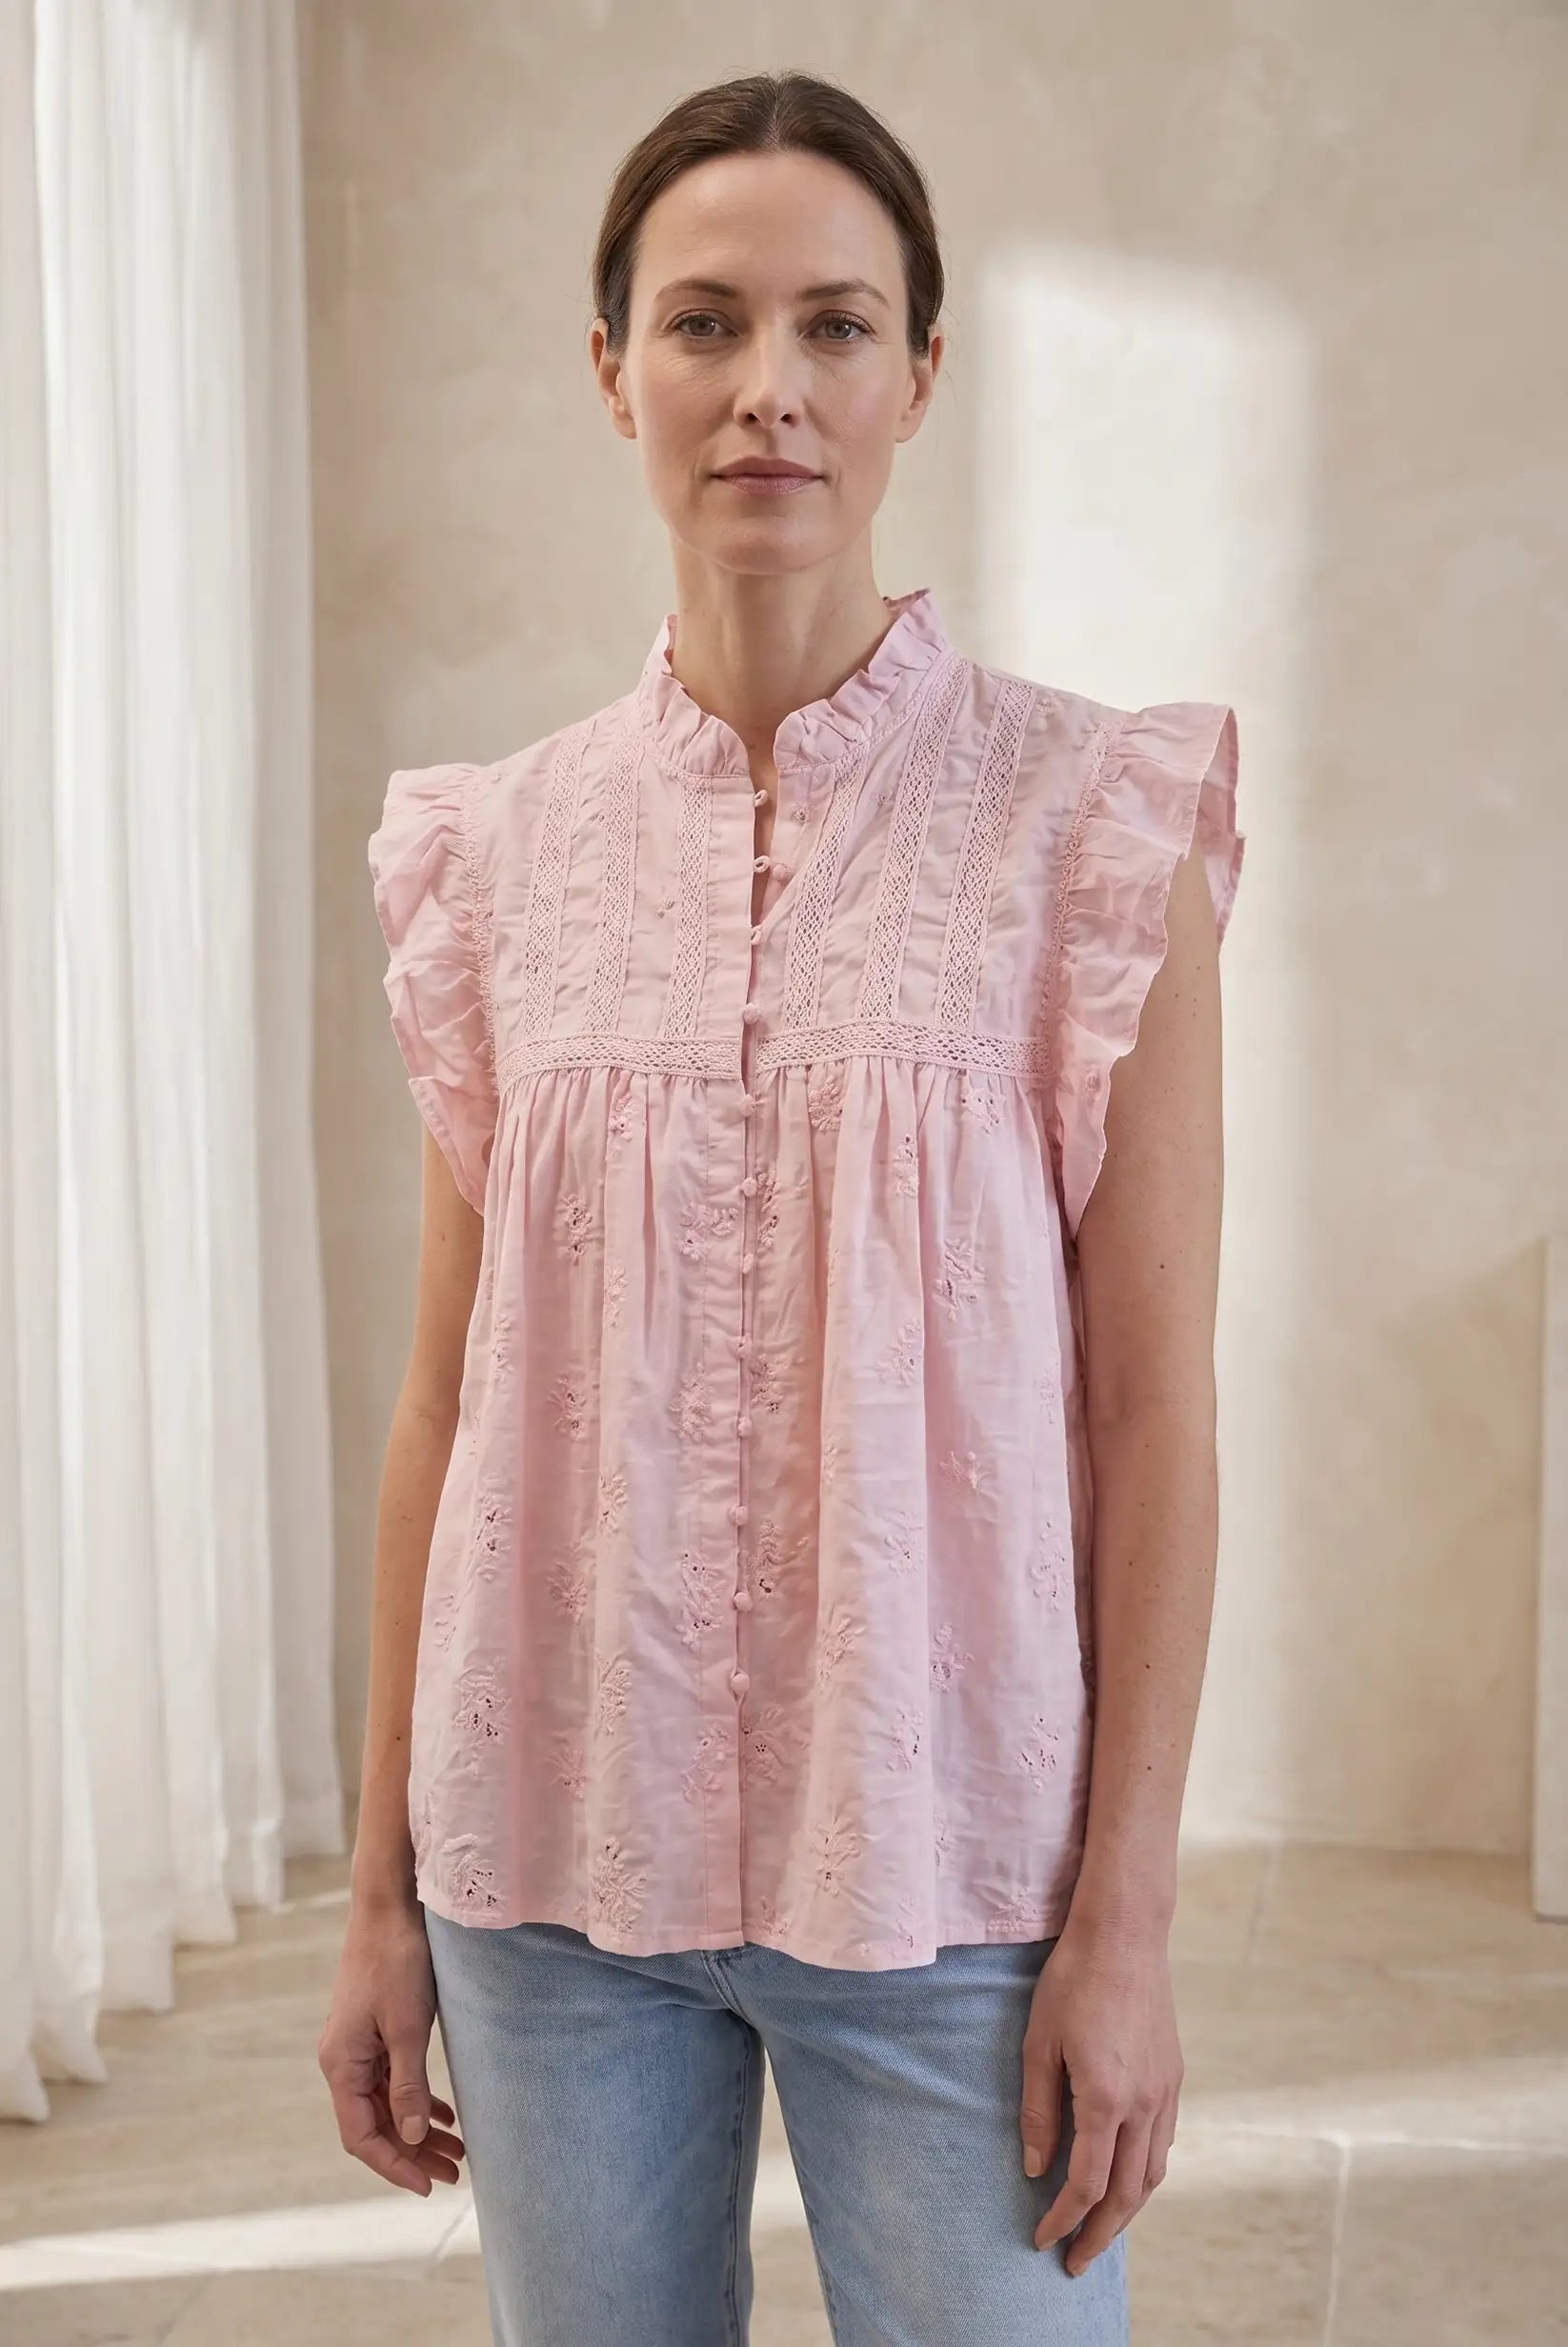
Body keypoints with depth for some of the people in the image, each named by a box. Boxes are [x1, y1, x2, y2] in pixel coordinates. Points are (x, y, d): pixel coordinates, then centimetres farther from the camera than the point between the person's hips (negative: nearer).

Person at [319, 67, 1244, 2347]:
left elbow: (1154, 1408, -6)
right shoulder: (501, 850, 3)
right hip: (559, 1850, 3)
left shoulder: (1091, 817, -5)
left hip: (944, 1864, -2)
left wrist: (1125, 1912, -8)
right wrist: (382, 1884, 6)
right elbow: (446, 1400, 5)